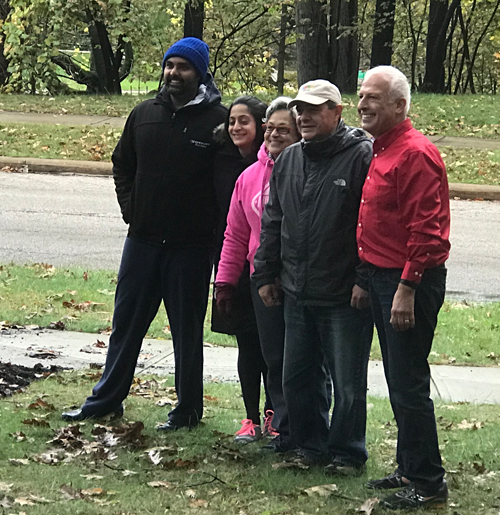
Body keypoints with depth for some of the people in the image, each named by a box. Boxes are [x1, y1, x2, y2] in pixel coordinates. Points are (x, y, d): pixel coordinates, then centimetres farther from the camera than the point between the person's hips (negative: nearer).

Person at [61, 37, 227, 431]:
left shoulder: (217, 120, -9)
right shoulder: (145, 115, 6)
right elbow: (122, 163, 20)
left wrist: (212, 224, -7)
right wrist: (130, 208, 10)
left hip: (191, 246, -5)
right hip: (143, 237, 5)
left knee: (187, 329, 5)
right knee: (127, 321, 13)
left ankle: (188, 409, 15)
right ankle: (107, 399, 24)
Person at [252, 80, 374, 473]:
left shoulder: (362, 156, -10)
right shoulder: (289, 160, 12)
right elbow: (273, 222, 20)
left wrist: (365, 280, -17)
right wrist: (266, 274, 17)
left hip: (346, 297, -7)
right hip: (297, 293, 7)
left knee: (347, 382, 2)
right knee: (299, 377, 13)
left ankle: (346, 453, 15)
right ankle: (310, 446, 27)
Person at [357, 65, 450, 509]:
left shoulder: (415, 153, -17)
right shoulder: (380, 151, 15)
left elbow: (426, 229, -22)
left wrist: (407, 288, -23)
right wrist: (367, 278, 18)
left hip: (410, 282, -10)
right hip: (383, 278, 10)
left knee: (409, 385, -7)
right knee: (399, 384, 16)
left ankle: (428, 482, 0)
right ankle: (410, 470, 25)